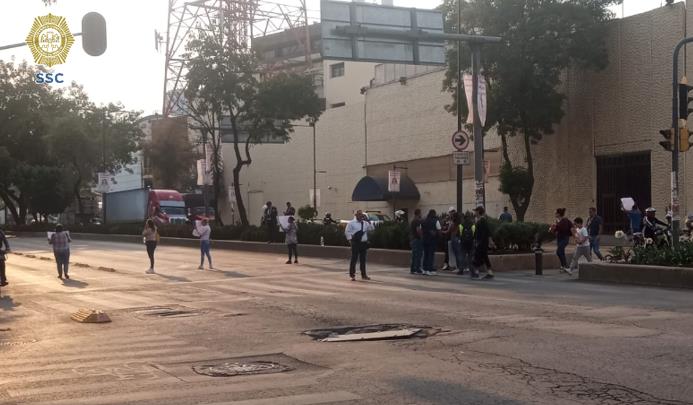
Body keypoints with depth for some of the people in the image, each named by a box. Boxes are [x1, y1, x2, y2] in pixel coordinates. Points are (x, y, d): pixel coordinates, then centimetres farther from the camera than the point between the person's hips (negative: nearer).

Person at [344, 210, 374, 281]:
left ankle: (363, 275, 18)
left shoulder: (365, 223, 12)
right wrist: (351, 239, -10)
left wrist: (368, 221, -5)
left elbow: (372, 228, 4)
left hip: (364, 243, 5)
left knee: (363, 259, 11)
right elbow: (347, 231, -3)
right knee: (354, 259, -4)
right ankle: (352, 275, 2)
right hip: (356, 243, -5)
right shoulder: (351, 223, -2)